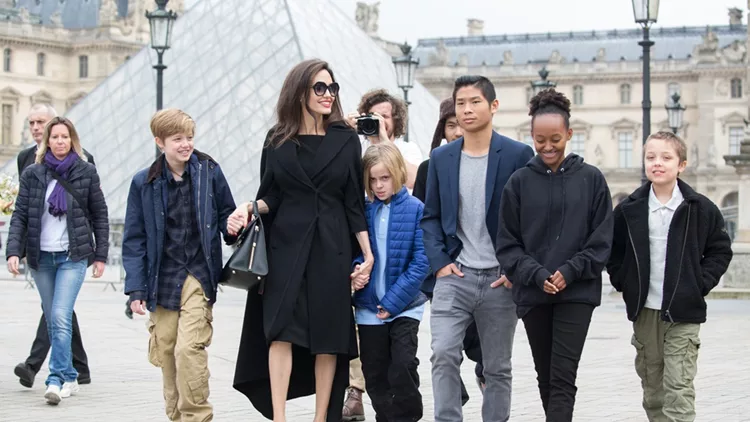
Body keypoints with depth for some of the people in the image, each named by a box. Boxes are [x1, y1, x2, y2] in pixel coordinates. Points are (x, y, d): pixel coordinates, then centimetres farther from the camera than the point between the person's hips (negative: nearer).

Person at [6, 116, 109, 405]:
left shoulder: (86, 173, 2)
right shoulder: (32, 174, 5)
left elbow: (100, 216, 5)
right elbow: (20, 215, 2)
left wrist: (100, 255, 2)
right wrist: (13, 251, -10)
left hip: (73, 256, -3)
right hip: (41, 256, 3)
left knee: (61, 317, -16)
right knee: (53, 321, 9)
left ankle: (56, 380, -18)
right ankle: (69, 377, 20)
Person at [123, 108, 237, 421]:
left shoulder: (209, 172, -1)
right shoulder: (144, 183, 2)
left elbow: (226, 217, 10)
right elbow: (134, 240, 4)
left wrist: (238, 234, -12)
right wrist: (136, 289, -1)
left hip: (199, 276, -2)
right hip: (163, 279, 2)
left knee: (189, 347, -16)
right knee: (166, 351, 8)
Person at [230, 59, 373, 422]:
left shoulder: (345, 140, 6)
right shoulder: (277, 140, 6)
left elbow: (354, 202, 6)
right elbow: (270, 198, 8)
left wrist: (368, 254, 2)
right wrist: (249, 208, -14)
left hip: (332, 248, 0)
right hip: (286, 246, 0)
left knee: (328, 336, 1)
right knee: (282, 331, -10)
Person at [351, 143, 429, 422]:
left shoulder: (415, 209, -7)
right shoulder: (363, 211, 3)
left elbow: (420, 262, -11)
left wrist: (393, 301, -14)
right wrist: (354, 274, -13)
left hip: (404, 305, -4)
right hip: (369, 307, 4)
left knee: (403, 366, -15)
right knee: (375, 374, 9)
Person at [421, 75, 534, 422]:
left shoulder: (518, 155, -3)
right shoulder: (441, 158, 8)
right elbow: (430, 217, 11)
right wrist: (439, 262, -2)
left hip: (500, 279, -2)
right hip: (454, 276, 2)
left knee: (498, 368, 7)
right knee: (443, 354, -14)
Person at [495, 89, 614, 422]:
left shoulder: (591, 179, 0)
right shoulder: (520, 182, 2)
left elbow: (600, 240, 0)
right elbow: (507, 244, 1)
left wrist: (569, 272, -13)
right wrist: (537, 275, -13)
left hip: (577, 292, -2)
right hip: (532, 293, 2)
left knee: (563, 377, -10)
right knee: (546, 377, 12)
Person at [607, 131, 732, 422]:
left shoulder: (701, 209, -3)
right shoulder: (629, 209, 2)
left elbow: (720, 251, 5)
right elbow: (613, 252, 13)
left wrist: (700, 284, -5)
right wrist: (624, 283, 1)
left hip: (683, 313, -3)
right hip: (644, 311, 3)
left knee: (679, 387, -9)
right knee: (652, 385, 11)